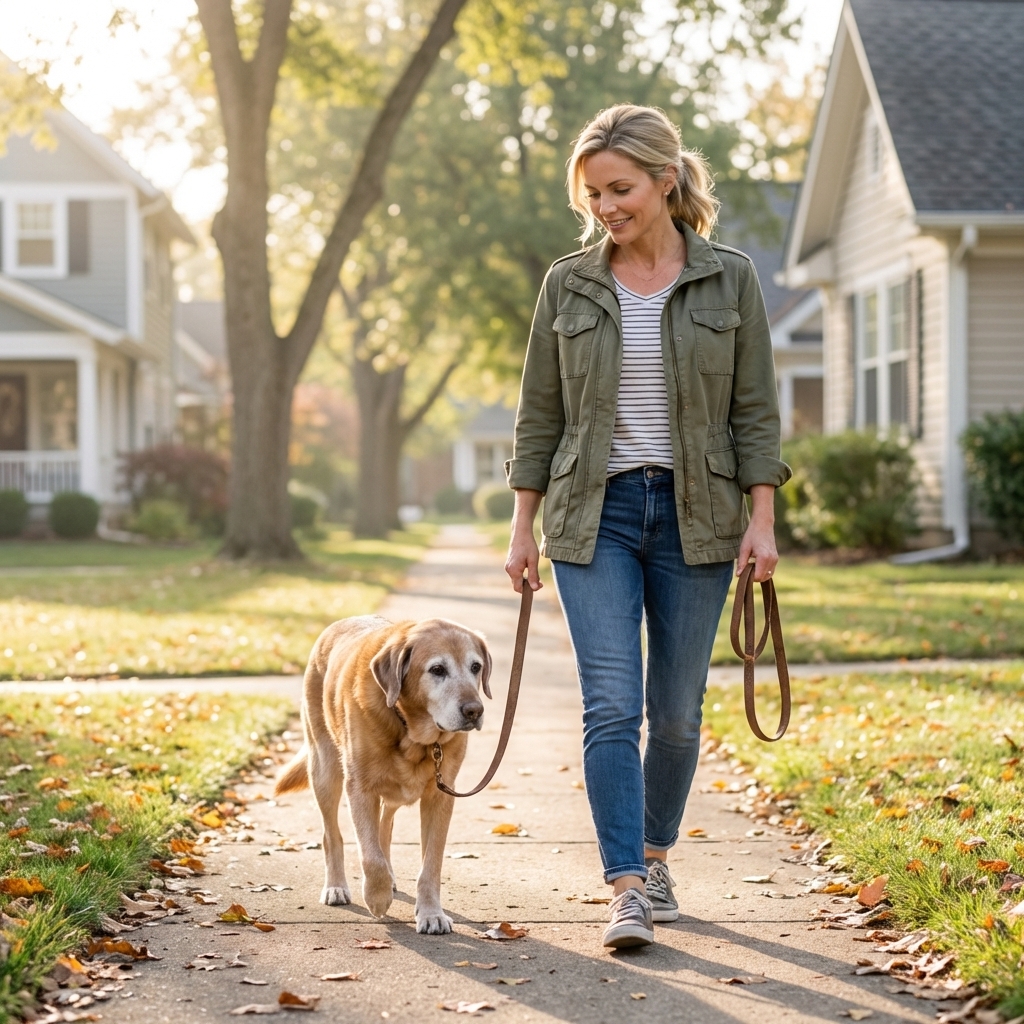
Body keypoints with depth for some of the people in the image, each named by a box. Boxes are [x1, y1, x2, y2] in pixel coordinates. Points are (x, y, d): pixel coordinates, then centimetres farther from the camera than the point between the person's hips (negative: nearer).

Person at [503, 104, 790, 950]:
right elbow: (540, 414, 6)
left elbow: (754, 409, 1)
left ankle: (656, 854, 29)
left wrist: (762, 519, -6)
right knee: (612, 704, -11)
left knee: (677, 708, 7)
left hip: (696, 516, 0)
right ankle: (628, 891, -11)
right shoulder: (569, 284, 3)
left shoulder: (730, 279, 0)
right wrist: (523, 528, 3)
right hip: (595, 515, 0)